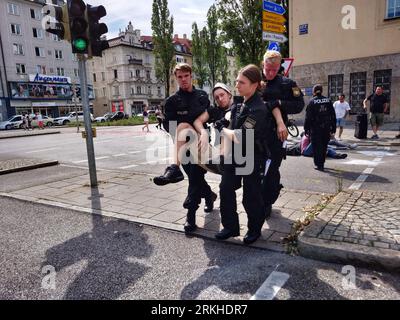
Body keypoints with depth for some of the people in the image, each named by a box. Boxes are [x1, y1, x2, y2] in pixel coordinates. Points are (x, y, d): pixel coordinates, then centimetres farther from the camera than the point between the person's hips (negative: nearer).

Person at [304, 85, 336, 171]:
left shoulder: (312, 102, -6)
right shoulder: (328, 101, 6)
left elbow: (308, 117, -8)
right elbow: (333, 116, 8)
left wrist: (306, 129, -4)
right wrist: (333, 128, 13)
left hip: (316, 128, -4)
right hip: (326, 128, 4)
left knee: (317, 146, 2)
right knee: (324, 146, 14)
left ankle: (319, 165, 1)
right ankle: (322, 163, 23)